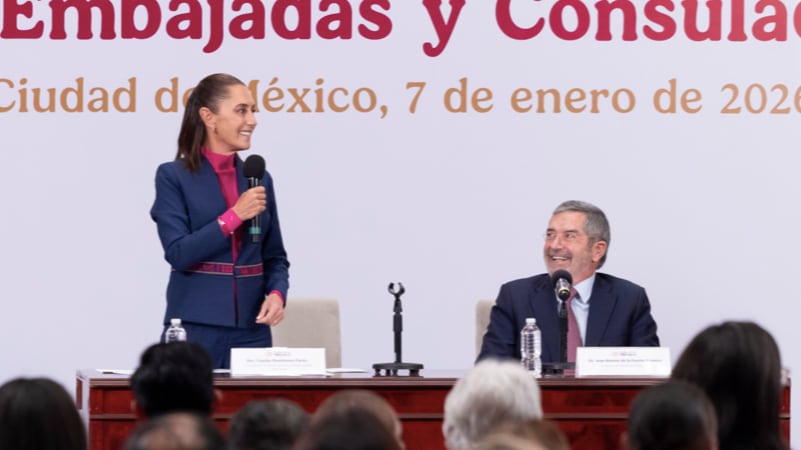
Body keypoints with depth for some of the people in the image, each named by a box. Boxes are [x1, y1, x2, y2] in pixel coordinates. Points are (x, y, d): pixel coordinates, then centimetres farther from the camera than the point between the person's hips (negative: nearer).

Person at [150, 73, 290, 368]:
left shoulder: (259, 179, 10)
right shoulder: (173, 177, -3)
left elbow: (275, 256, 14)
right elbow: (178, 253, -12)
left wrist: (277, 293, -6)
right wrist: (234, 216, -16)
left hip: (252, 330, 4)